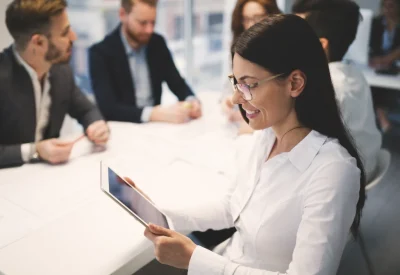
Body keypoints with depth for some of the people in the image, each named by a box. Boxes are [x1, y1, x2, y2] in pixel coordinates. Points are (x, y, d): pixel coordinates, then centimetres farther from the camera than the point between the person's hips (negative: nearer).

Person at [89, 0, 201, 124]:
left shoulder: (158, 43, 1)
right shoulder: (100, 52, -14)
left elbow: (178, 84, 7)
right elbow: (107, 108, -23)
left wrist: (191, 101, -16)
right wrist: (153, 114, -35)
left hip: (154, 125, 4)